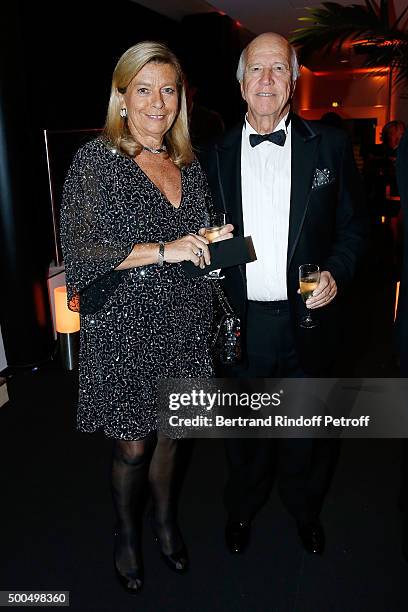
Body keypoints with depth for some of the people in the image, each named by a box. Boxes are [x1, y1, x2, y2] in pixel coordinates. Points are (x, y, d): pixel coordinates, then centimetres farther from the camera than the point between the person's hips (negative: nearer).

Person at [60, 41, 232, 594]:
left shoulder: (189, 165, 9)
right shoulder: (96, 160, -8)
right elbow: (79, 251, -16)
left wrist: (214, 241, -1)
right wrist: (164, 250, -22)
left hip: (184, 323, 5)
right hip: (124, 328, -4)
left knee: (172, 432, 18)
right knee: (132, 445, 9)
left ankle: (166, 520, 45)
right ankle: (127, 533, 40)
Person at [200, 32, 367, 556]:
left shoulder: (330, 145, 0)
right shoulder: (216, 155, 3)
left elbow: (352, 225, 4)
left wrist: (337, 273, -12)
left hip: (306, 320, 0)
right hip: (240, 322, 1)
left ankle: (304, 508, 48)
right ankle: (242, 508, 47)